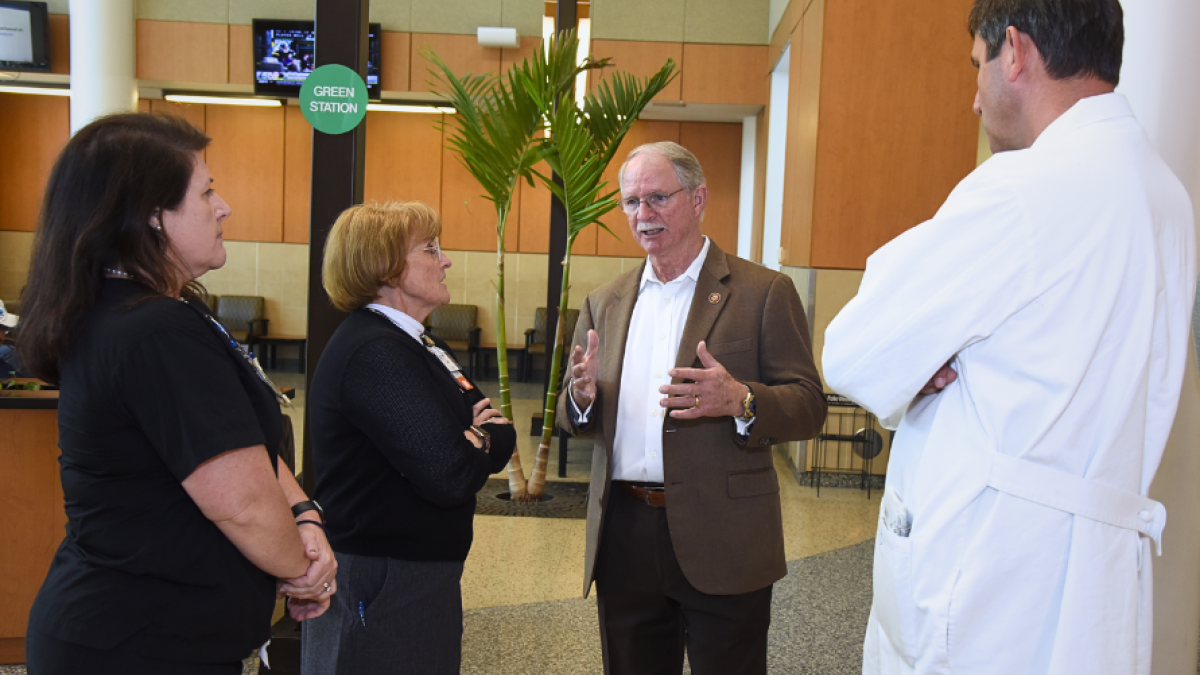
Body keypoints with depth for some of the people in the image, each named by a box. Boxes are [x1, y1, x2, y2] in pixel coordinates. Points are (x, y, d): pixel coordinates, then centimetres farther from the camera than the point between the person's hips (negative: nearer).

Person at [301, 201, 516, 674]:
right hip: (378, 586, -9)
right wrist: (479, 443, -8)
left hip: (424, 577, 9)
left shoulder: (419, 343, 10)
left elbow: (503, 439, 7)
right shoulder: (374, 352, -21)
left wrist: (472, 441, -14)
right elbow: (450, 476, -29)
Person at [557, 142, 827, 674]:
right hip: (623, 540, 4)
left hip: (722, 544, -4)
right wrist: (582, 396, -12)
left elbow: (809, 408, -7)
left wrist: (740, 401, -27)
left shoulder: (764, 293, -3)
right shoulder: (605, 303, 11)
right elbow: (571, 418, 12)